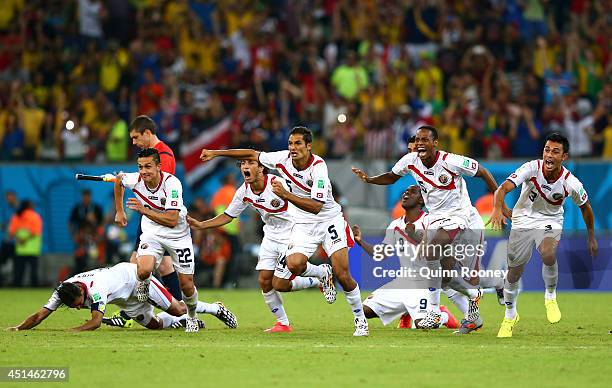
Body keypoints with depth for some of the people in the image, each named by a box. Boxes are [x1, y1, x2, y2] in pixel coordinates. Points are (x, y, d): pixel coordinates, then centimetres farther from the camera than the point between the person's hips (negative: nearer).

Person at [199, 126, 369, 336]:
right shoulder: (283, 158, -10)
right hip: (303, 225, 4)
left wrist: (285, 195, -40)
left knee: (342, 274, -13)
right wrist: (215, 153, 4)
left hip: (329, 219, -4)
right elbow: (252, 154, 3)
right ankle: (322, 274, 12)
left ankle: (360, 319, 8)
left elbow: (316, 206, -32)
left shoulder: (318, 167, -25)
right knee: (294, 264, -23)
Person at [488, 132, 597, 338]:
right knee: (514, 273, 5)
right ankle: (510, 315, 34)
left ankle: (550, 296, -3)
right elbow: (503, 188, -34)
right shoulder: (531, 168, -24)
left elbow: (585, 207, 1)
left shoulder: (571, 183, -20)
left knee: (548, 254, -33)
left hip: (550, 221, -1)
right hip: (523, 219, 1)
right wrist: (498, 209, -54)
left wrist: (591, 237, 11)